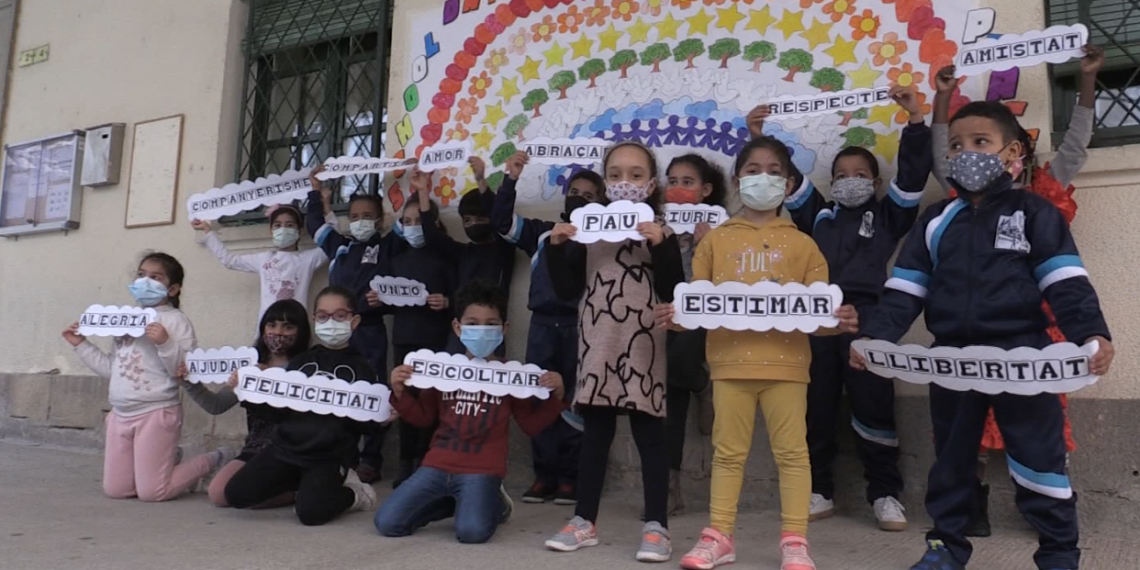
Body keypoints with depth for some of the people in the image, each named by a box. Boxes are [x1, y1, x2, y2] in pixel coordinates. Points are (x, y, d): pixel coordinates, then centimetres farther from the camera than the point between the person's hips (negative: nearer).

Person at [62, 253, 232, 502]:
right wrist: (82, 345, 17)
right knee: (115, 490, 8)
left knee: (151, 493, -6)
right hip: (120, 414, 7)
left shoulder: (175, 321, -9)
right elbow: (112, 369, 17)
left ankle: (214, 459, 15)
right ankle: (169, 461, 32)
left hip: (156, 413, -7)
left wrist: (165, 343, -29)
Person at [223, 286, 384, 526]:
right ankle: (303, 483, 13)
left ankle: (353, 494, 6)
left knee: (309, 512, -26)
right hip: (285, 447, 5)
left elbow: (369, 425, -1)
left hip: (330, 457, -5)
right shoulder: (301, 362, 9)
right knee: (236, 494, -7)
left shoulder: (360, 368, -1)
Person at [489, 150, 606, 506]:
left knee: (575, 402, 1)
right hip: (543, 324, 3)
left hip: (581, 326, -2)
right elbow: (501, 221, 8)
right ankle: (544, 474, 13)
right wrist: (511, 181, -2)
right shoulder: (543, 230, 14)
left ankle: (570, 477, 9)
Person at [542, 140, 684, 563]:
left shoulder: (660, 233, 0)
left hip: (641, 346, -3)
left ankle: (656, 526, 8)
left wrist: (660, 247, -20)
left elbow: (671, 292, -9)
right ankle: (584, 521, 20)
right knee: (594, 434, 11)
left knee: (649, 435, 2)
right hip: (597, 345, 3)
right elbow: (568, 290, 6)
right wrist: (557, 249, -6)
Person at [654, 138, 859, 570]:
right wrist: (675, 316, -14)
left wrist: (837, 319, -16)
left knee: (792, 452, 3)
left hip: (786, 362, 0)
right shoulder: (717, 240, 9)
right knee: (728, 452, 8)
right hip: (731, 361, 1)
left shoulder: (801, 244, 8)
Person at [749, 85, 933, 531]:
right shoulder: (818, 214, 19)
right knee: (815, 407, 6)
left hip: (865, 318, -3)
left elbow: (914, 170, 1)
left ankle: (885, 494, 10)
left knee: (873, 405, -1)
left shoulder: (888, 215, 12)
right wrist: (759, 140, 6)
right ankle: (819, 491, 17)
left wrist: (915, 119, -8)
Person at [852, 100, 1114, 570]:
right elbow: (905, 289, 5)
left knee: (1039, 455, 3)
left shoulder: (1033, 213, 1)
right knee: (950, 456, 13)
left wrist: (1091, 334, -21)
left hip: (1020, 356, -3)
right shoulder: (935, 221, 9)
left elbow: (1065, 282, -6)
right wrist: (875, 336, -8)